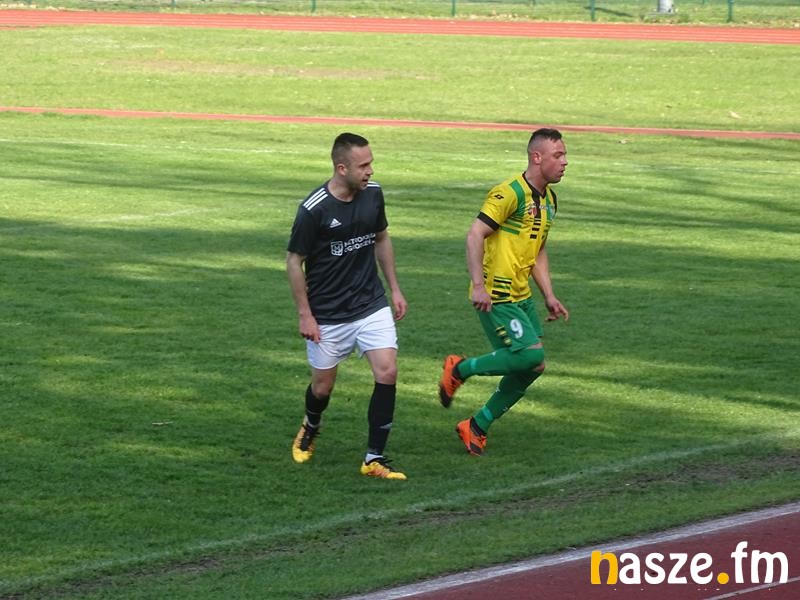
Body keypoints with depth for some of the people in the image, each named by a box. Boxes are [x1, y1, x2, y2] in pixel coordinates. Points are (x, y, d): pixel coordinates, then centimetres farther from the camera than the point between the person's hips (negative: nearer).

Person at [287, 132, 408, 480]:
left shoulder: (373, 194, -2)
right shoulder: (314, 210, -19)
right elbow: (294, 260, -9)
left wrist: (394, 289, 15)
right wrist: (305, 315, -9)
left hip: (372, 305, 4)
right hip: (327, 314, -4)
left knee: (387, 373, -12)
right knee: (323, 385, 9)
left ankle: (374, 458, -5)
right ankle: (310, 429, 45)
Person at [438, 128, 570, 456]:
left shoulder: (548, 199, 14)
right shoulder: (511, 193, -16)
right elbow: (475, 235, -20)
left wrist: (549, 297, 17)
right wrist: (478, 286, -27)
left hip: (521, 295, 9)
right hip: (496, 297, -9)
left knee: (533, 366, 4)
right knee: (530, 354, -18)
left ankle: (478, 426, 17)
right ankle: (460, 369, 2)